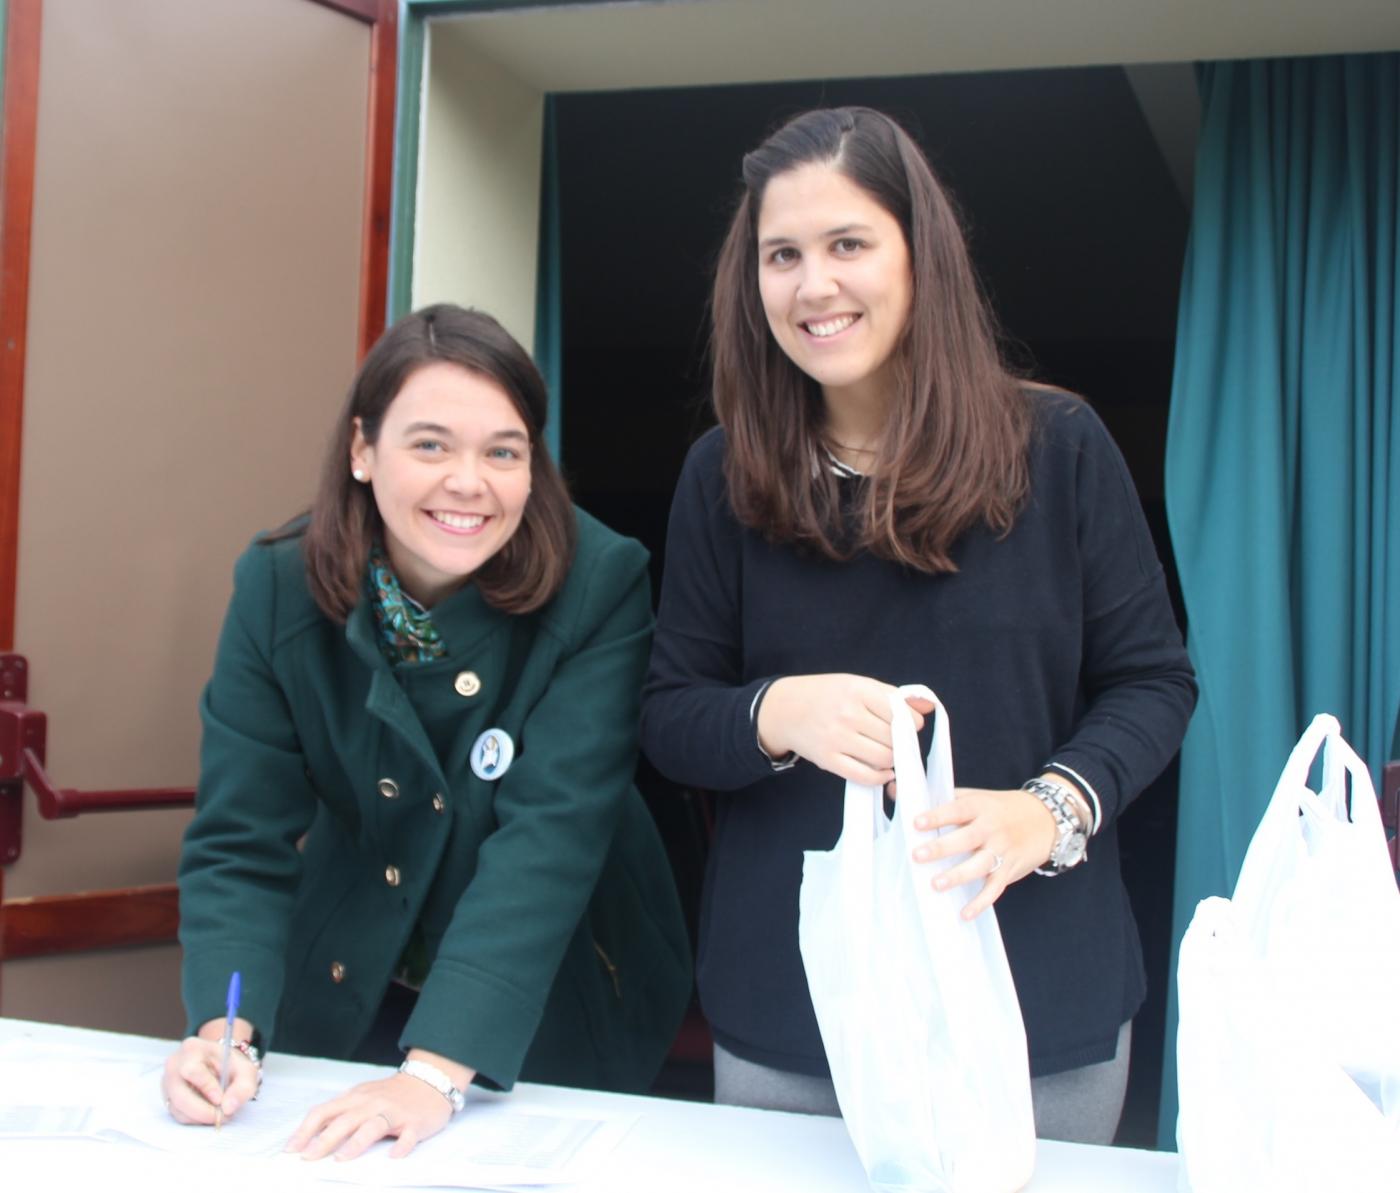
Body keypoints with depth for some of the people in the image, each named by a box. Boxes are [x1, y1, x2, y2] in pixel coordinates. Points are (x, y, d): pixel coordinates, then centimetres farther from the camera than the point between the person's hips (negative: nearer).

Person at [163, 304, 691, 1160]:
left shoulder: (601, 585, -23)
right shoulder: (278, 586, -15)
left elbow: (550, 834, -30)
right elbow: (242, 839, -14)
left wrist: (438, 1069, -37)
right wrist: (225, 1029, -30)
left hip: (555, 1009, -1)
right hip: (344, 994, 2)